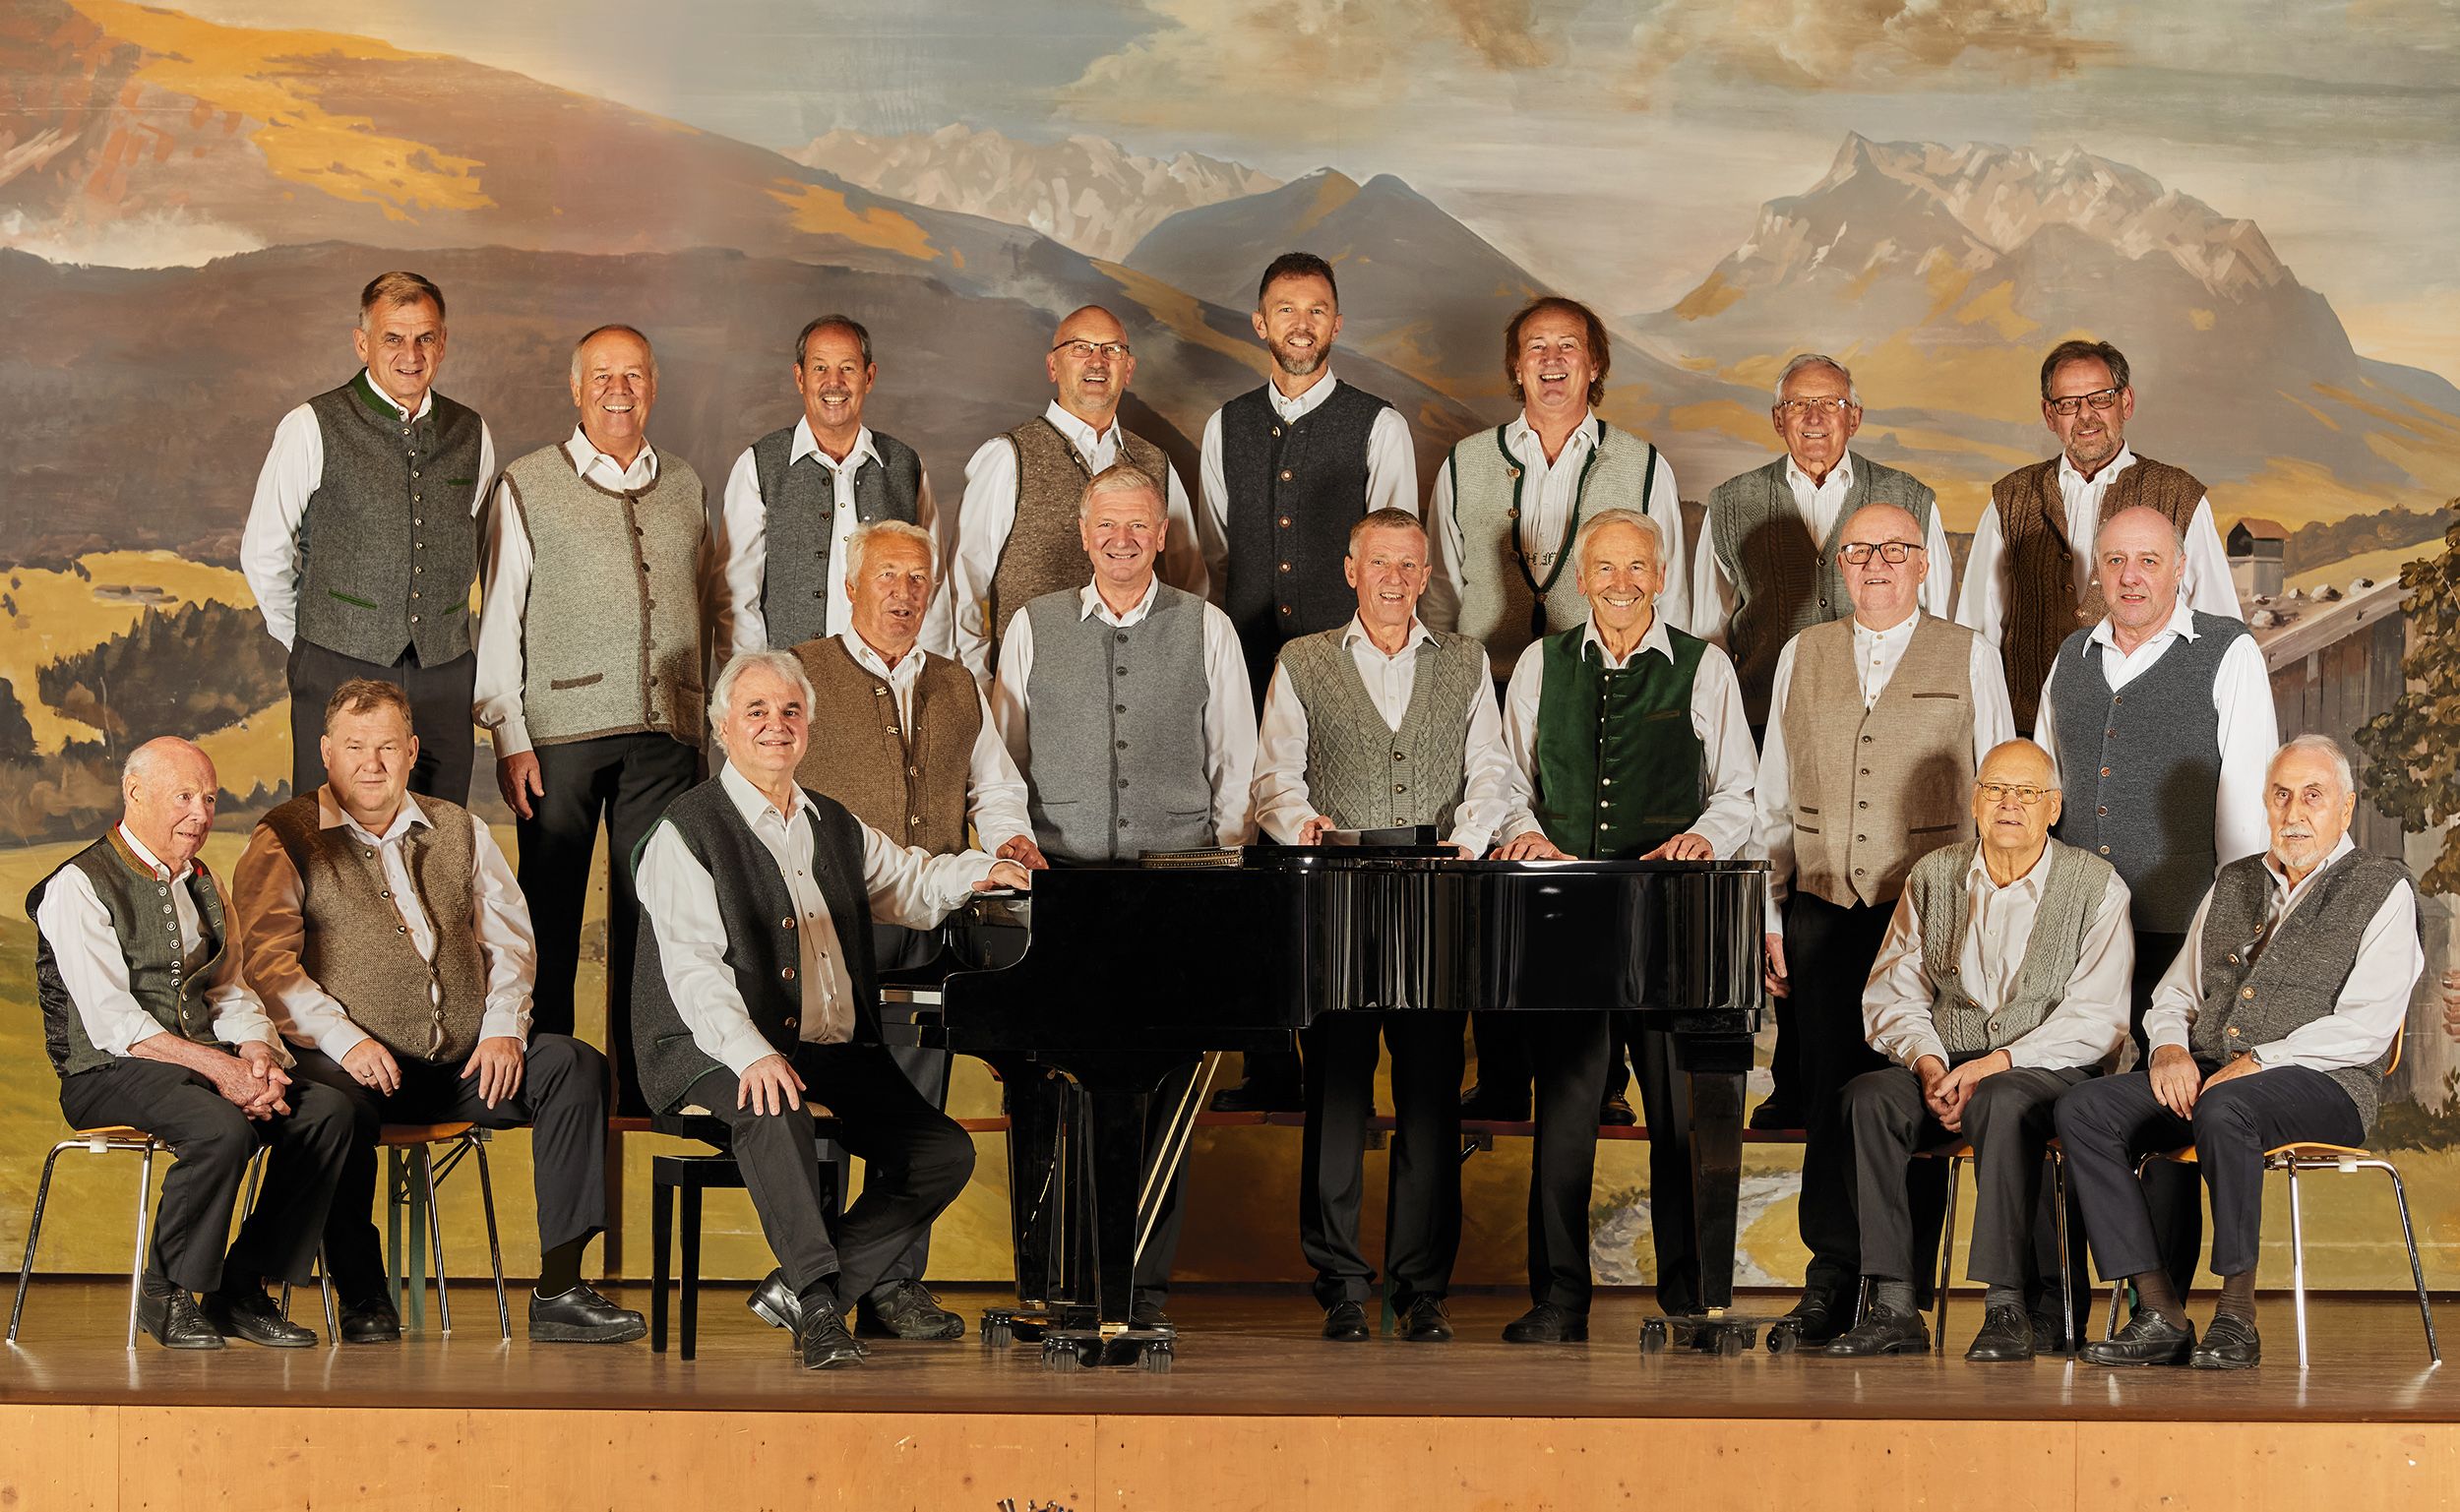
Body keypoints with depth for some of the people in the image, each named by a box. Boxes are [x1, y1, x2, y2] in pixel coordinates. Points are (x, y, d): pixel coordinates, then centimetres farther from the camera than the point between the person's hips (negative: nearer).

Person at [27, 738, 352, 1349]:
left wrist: (255, 1053, -7)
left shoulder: (201, 885, 18)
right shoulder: (78, 886, -7)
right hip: (110, 1073, -7)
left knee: (326, 1109, -17)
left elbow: (230, 993, 16)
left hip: (206, 1062, 7)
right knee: (222, 1129, -35)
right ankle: (165, 1292, -13)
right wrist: (217, 1068, -22)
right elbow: (113, 1022, -15)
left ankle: (243, 1289, -9)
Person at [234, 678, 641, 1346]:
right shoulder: (285, 840, 4)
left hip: (464, 1064, 4)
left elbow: (508, 938, 16)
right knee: (337, 1107, -38)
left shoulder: (458, 830, 19)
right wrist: (345, 1039, -20)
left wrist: (503, 1027, -3)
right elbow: (269, 961, -7)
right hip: (358, 1065, -4)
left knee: (573, 1066, -20)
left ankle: (559, 1290, -21)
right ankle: (361, 1298, -16)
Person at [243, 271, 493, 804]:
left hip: (443, 676, 4)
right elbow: (263, 552, 4)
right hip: (340, 674, -4)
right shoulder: (312, 428, -4)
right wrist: (305, 639, 10)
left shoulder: (471, 434, 9)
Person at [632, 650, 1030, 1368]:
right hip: (720, 1052, -7)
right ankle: (821, 1296, -28)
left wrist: (976, 871, 5)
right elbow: (693, 966, -15)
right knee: (773, 1115, -39)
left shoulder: (834, 826, 20)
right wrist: (752, 1055, -31)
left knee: (945, 1151, -8)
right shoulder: (687, 831, -3)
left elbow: (910, 884, 30)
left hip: (836, 1051, 7)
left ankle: (805, 1290, 2)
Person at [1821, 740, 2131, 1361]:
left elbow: (2096, 1019, -7)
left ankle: (2006, 1306, -34)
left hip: (2046, 1071, -3)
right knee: (1868, 1096, -29)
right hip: (1943, 1066, 3)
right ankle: (1894, 1308, -30)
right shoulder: (1933, 876, 12)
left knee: (2000, 1101, -38)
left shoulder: (2097, 886, 2)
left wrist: (1995, 1065, -18)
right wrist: (1929, 1064, -13)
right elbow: (1892, 994, 8)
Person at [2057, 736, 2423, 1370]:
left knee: (2223, 1111, -40)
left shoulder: (2384, 889, 4)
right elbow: (2176, 992, 24)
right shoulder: (2233, 884, 23)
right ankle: (2159, 1312, -23)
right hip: (2201, 1076, 6)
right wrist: (2170, 1046, 0)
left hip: (2321, 1083, -6)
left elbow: (2366, 1027, -8)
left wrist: (2258, 1062, -16)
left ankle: (2236, 1318, -31)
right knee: (2084, 1109, -21)